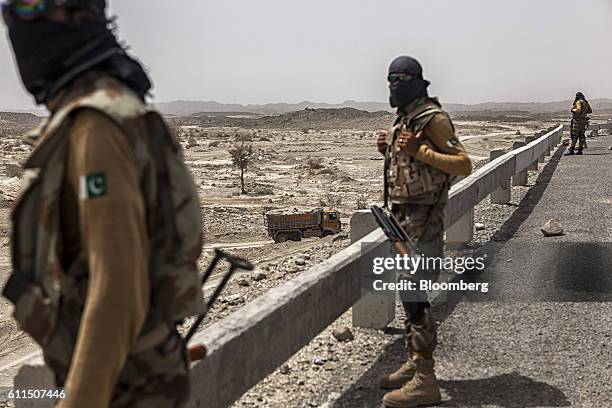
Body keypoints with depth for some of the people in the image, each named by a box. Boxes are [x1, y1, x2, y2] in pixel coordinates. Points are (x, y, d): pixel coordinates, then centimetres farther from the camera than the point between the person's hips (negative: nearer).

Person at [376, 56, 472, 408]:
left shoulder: (433, 118, -12)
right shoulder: (406, 119, 16)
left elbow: (464, 165, -18)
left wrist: (418, 150, -24)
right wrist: (390, 150, 9)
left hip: (422, 220, -10)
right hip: (403, 217, 10)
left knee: (414, 295, -9)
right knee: (408, 293, 14)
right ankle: (415, 363, 25)